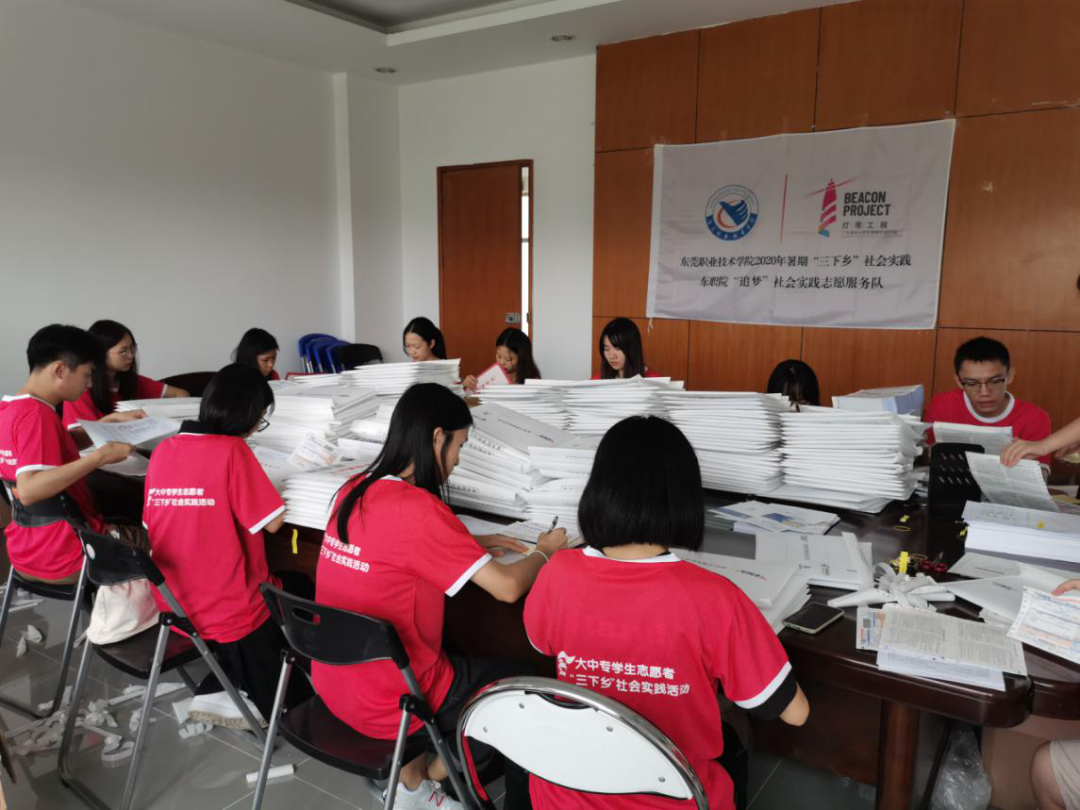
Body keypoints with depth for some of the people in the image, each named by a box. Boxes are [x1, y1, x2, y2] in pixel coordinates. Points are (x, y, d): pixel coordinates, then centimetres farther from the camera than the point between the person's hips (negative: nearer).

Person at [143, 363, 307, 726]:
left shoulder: (163, 450, 0)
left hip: (172, 606, 7)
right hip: (228, 612, -7)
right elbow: (272, 522, -17)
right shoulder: (231, 450, -20)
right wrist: (265, 488, 3)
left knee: (279, 586, 29)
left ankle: (221, 691, 19)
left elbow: (153, 526, 11)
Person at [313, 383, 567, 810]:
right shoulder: (417, 507, -26)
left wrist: (471, 544, 11)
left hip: (335, 682, 8)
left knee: (477, 661, 27)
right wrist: (544, 552, -3)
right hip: (389, 702, -8)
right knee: (522, 680, 11)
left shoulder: (354, 491, -1)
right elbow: (507, 588, -23)